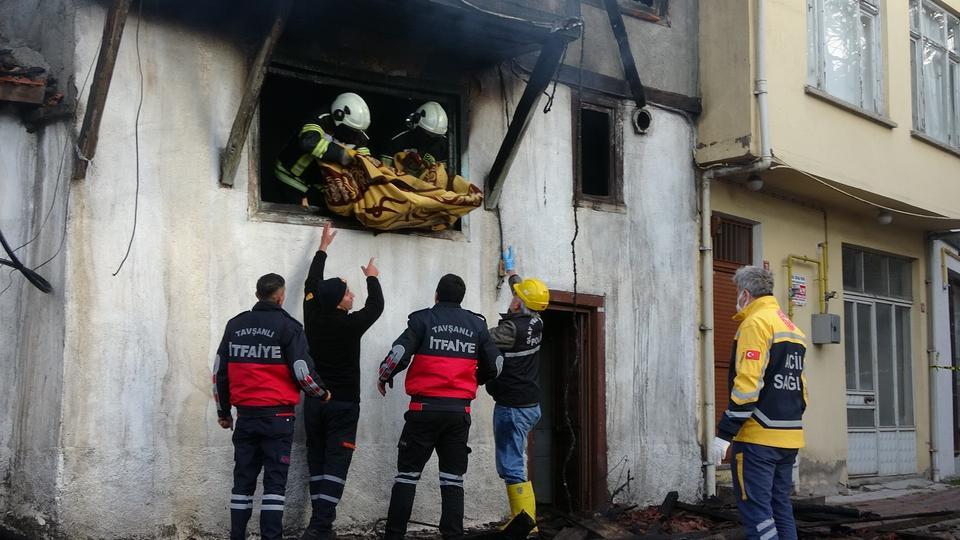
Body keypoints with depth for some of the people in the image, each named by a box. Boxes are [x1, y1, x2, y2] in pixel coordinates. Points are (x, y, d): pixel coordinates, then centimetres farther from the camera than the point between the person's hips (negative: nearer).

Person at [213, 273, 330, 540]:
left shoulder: (235, 325, 10)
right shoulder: (288, 326, -5)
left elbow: (219, 371, 12)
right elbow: (302, 371, -11)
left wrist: (223, 412, 22)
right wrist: (321, 393, 9)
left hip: (245, 415, 4)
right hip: (277, 417, -4)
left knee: (243, 479, 11)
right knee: (275, 480, 0)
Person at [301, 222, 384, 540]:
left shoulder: (313, 318, -1)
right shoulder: (350, 324, -13)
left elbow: (310, 285, 14)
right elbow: (376, 306, 4)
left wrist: (323, 248, 23)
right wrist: (372, 278, 21)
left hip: (314, 401, 5)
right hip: (343, 404, -5)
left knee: (317, 461, 10)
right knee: (335, 463, -6)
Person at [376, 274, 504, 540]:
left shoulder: (422, 319, -2)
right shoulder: (476, 324, 9)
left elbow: (399, 354, -11)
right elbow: (495, 365, 12)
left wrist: (383, 377, 8)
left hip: (425, 408, -3)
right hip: (460, 411, 3)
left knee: (407, 473, 4)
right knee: (453, 477, 9)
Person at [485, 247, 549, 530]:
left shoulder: (512, 328, -20)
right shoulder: (535, 323, 4)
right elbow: (526, 292, 23)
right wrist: (511, 270, 38)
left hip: (512, 407, -9)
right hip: (529, 403, 9)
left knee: (512, 468, -7)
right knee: (514, 465, 15)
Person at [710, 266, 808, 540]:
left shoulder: (756, 323, -10)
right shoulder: (793, 328, 18)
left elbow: (747, 385, -18)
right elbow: (800, 385, 19)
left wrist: (724, 433, -17)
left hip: (758, 437, -9)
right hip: (789, 437, 9)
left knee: (756, 513, -7)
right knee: (780, 508, 13)